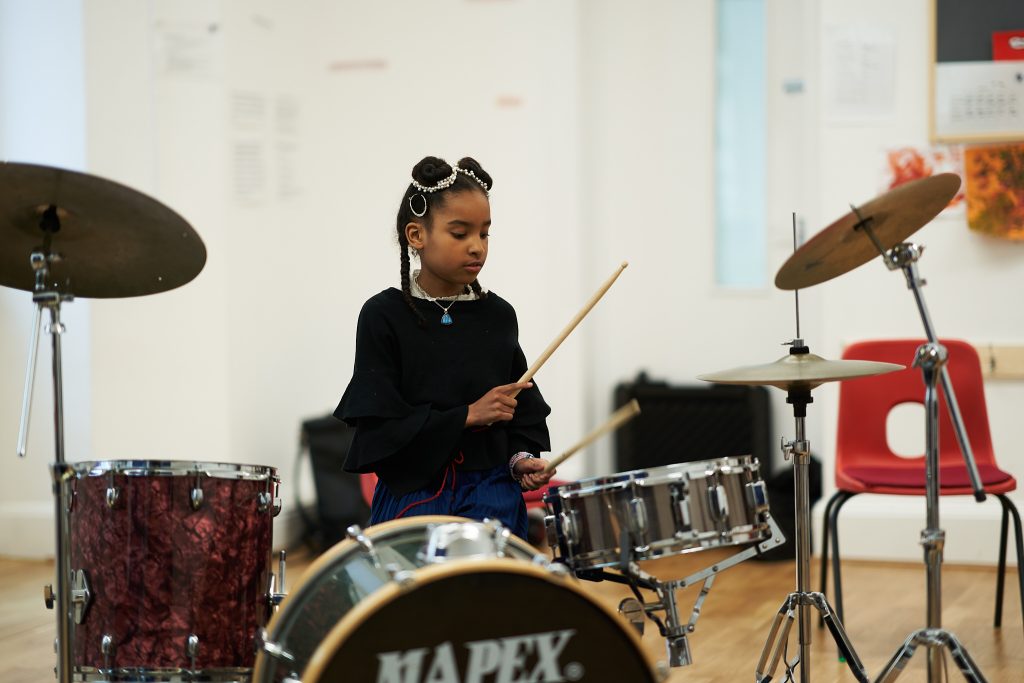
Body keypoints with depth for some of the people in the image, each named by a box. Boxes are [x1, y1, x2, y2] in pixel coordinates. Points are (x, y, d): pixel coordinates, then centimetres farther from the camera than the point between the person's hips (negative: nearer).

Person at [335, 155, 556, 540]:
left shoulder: (498, 316, 6)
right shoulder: (384, 316, -4)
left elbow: (522, 411, 12)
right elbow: (378, 427, -10)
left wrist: (521, 460, -8)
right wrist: (468, 415, -15)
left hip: (492, 500, 2)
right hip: (412, 498, -2)